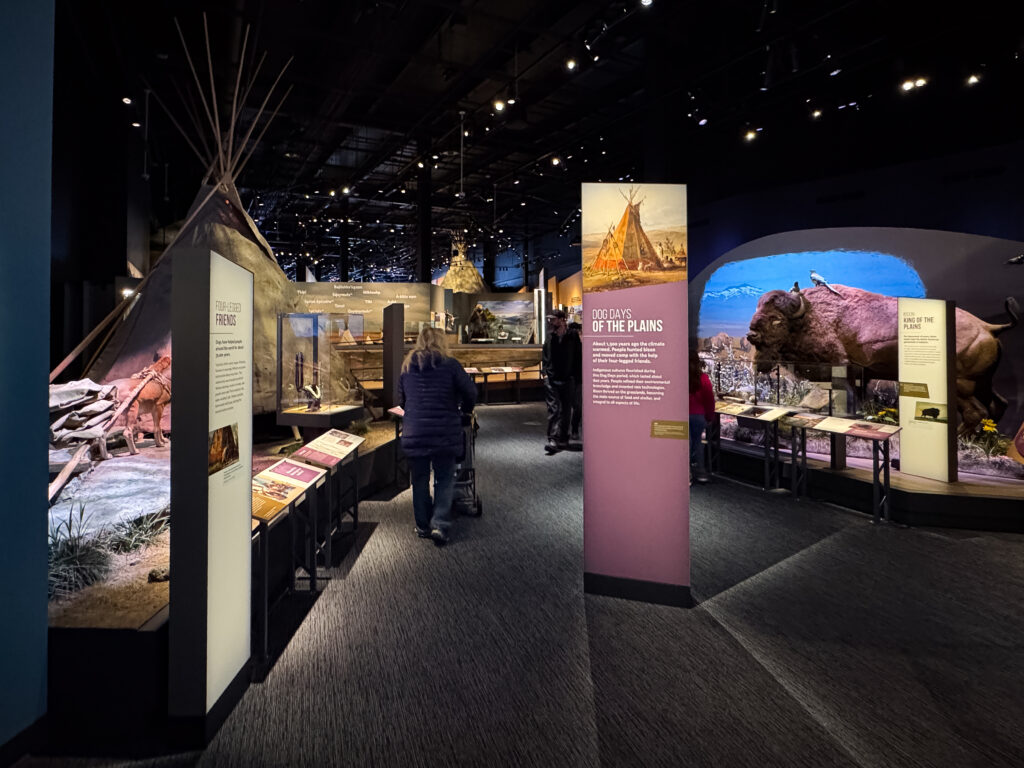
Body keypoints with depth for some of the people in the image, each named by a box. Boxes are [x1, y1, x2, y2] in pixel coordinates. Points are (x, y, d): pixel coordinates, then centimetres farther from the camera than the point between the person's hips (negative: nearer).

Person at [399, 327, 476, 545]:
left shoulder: (407, 367, 7)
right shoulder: (449, 364, -5)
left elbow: (401, 400, 15)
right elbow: (470, 392, -4)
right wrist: (464, 410, 15)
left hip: (414, 434, 3)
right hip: (445, 434, -3)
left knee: (420, 480, 15)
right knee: (444, 479, 11)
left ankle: (422, 526, 23)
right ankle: (440, 525, 2)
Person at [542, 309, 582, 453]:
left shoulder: (573, 338, -2)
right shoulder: (549, 337, 7)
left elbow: (579, 358, 1)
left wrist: (577, 376, -3)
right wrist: (545, 372, 5)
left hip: (568, 380, -1)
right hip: (551, 380, 1)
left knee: (566, 411, 8)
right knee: (553, 410, -7)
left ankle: (563, 439, 18)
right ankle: (553, 440, -10)